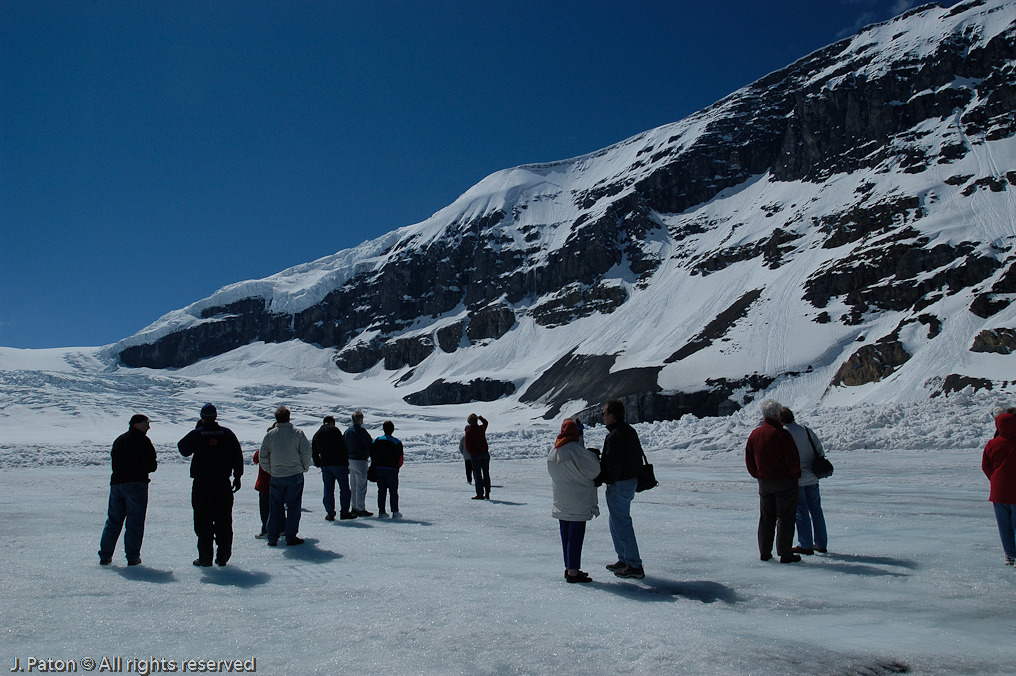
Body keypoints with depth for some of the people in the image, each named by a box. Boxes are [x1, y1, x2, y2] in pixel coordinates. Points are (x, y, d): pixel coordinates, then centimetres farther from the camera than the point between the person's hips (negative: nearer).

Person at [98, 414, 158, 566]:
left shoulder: (119, 440, 16)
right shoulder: (142, 441, -7)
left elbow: (114, 462, 18)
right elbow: (150, 465, -12)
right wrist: (154, 465, 8)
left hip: (116, 483, 7)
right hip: (136, 483, -7)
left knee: (113, 520, 14)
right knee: (135, 522, -1)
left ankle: (105, 556, 16)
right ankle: (132, 557, 1)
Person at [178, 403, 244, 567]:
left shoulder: (196, 434, -7)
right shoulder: (227, 434, 0)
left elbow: (183, 449, 10)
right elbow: (237, 456, 3)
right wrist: (237, 477, 11)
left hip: (201, 485, -2)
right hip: (223, 484, 2)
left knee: (203, 522, 5)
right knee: (224, 521, 10)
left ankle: (205, 557, 5)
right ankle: (223, 556, 13)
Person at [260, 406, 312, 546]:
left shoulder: (270, 435, 0)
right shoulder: (297, 433, -6)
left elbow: (263, 457, 2)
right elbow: (306, 453, -7)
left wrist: (270, 470, 15)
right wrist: (304, 468, 7)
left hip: (276, 477, 2)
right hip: (295, 475, -2)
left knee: (275, 507, 11)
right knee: (293, 506, 6)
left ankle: (272, 538, 13)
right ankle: (291, 537, 7)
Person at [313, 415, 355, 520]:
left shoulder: (316, 435, 17)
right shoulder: (334, 430, -3)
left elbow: (314, 453, 17)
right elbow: (342, 446, -10)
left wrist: (319, 465, 22)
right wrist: (346, 460, -5)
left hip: (325, 465, 5)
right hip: (339, 463, -5)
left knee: (328, 489, 9)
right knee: (344, 488, 2)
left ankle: (330, 513, 7)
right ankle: (344, 512, 1)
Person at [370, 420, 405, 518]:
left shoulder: (376, 441, 6)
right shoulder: (397, 442, -6)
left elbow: (372, 455, 10)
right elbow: (400, 460, -6)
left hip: (378, 469, 3)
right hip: (392, 470, -3)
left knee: (381, 490, 11)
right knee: (393, 491, 5)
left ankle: (381, 512, 8)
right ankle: (395, 512, 0)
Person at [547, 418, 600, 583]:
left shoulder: (553, 451, 5)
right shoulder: (576, 449, -19)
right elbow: (593, 471, -13)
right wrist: (592, 456, 3)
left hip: (560, 500, 8)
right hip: (578, 501, -8)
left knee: (566, 534, 15)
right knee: (576, 535, -2)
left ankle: (569, 568, 25)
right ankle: (573, 571, 1)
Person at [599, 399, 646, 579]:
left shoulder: (615, 435, -20)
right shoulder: (630, 431, 12)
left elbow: (613, 464, -24)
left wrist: (604, 480, -10)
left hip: (618, 485, -11)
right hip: (631, 481, 11)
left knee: (622, 524, -4)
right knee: (615, 522, 20)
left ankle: (635, 566, 0)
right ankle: (624, 560, 27)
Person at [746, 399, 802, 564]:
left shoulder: (754, 434, 4)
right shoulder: (781, 433, -16)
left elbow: (749, 459, 10)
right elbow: (793, 458, -16)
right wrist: (795, 475, -1)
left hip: (764, 482, 6)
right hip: (784, 482, -6)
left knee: (766, 518, 14)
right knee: (785, 519, 3)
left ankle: (764, 552, 17)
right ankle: (785, 554, 6)